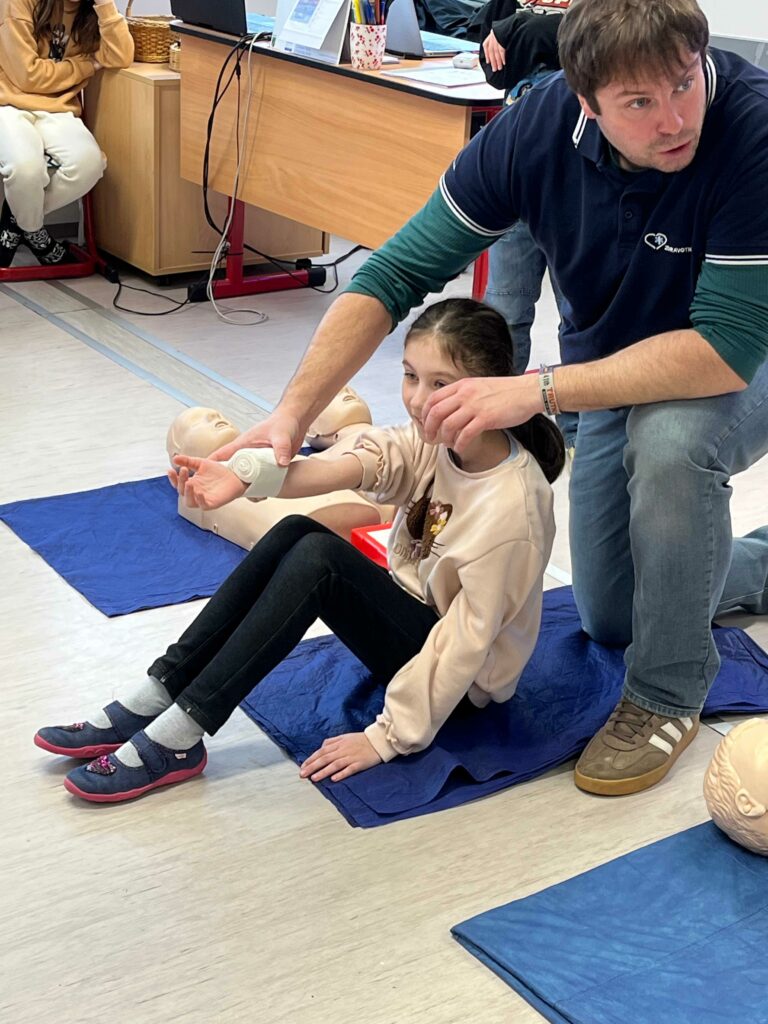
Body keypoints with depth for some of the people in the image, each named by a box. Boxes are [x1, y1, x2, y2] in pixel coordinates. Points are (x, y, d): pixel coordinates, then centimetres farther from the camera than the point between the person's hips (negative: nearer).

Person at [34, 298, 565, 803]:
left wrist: (386, 736, -22)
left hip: (460, 679, -7)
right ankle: (154, 700, -12)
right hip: (415, 607, 7)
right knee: (294, 533, -14)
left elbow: (467, 639, -25)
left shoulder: (512, 505, -28)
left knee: (317, 560, -27)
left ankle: (177, 737, -21)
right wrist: (244, 476, -41)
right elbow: (359, 463, -24)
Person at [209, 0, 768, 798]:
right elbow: (398, 273, -20)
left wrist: (537, 391, -42)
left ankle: (668, 695, -16)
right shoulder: (538, 127, -24)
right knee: (607, 618, 14)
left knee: (668, 439, -40)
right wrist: (293, 413, -30)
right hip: (616, 373, 5)